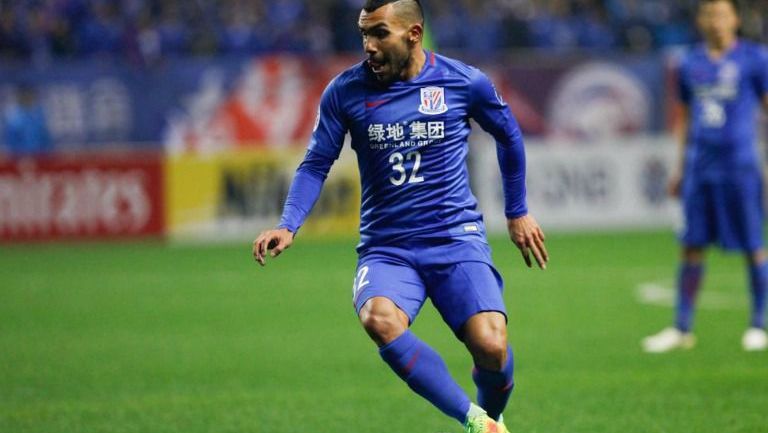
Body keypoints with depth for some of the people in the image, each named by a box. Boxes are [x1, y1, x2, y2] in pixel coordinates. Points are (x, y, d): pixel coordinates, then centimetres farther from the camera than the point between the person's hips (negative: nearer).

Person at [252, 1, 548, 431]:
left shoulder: (464, 82, -1)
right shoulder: (346, 91, -1)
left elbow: (509, 135, 16)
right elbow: (317, 164, 6)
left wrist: (518, 212, 21)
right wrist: (288, 225, -10)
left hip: (456, 238, -1)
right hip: (386, 247, 1)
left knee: (490, 345, -21)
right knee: (379, 319, -32)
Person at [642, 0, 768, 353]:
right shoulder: (690, 65, 12)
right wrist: (680, 170, 19)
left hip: (739, 165, -4)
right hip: (699, 166, 4)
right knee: (691, 247, 4)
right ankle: (682, 329, 10)